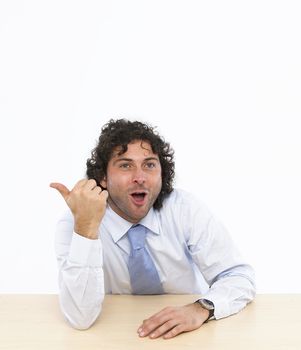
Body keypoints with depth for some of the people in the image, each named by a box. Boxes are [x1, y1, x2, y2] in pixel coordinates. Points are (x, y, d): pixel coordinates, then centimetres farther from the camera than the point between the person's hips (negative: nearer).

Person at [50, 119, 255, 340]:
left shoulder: (186, 209, -12)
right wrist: (85, 228, -35)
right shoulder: (73, 225, -16)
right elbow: (81, 319, -25)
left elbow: (241, 278, -12)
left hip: (184, 334, 2)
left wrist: (200, 309, -30)